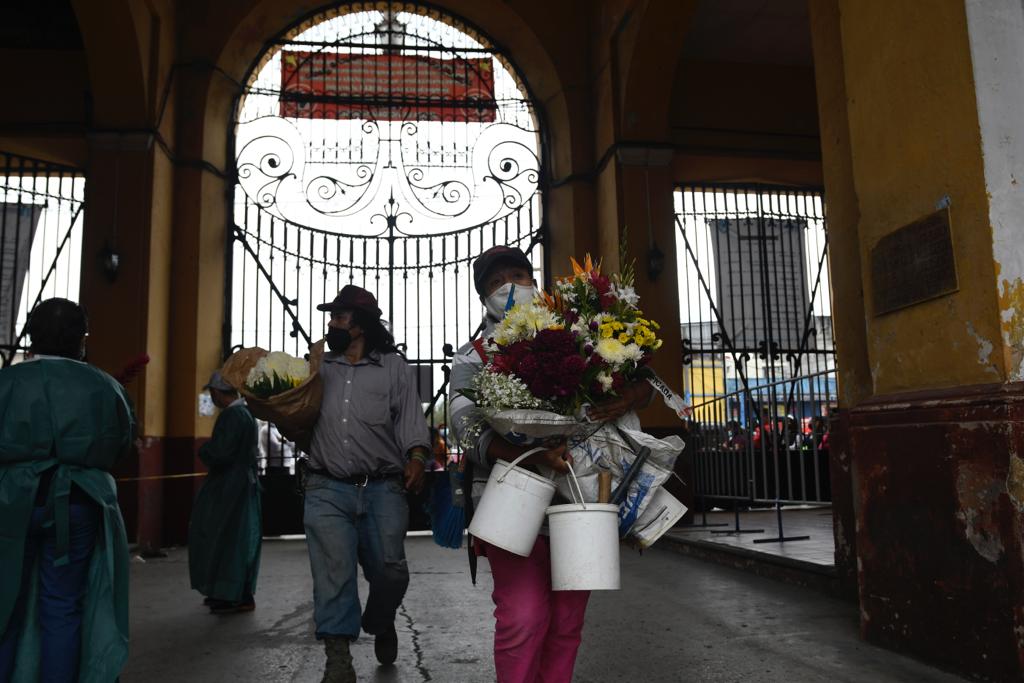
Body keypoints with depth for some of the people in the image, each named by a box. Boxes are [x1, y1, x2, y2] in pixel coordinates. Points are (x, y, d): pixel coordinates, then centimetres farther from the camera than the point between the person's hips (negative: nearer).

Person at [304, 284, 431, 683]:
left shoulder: (394, 368, 10)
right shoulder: (317, 368, 18)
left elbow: (411, 421, 2)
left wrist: (417, 459, -13)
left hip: (382, 489, -1)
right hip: (327, 490, 1)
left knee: (390, 570, 1)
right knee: (334, 568, -11)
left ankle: (380, 625, 32)